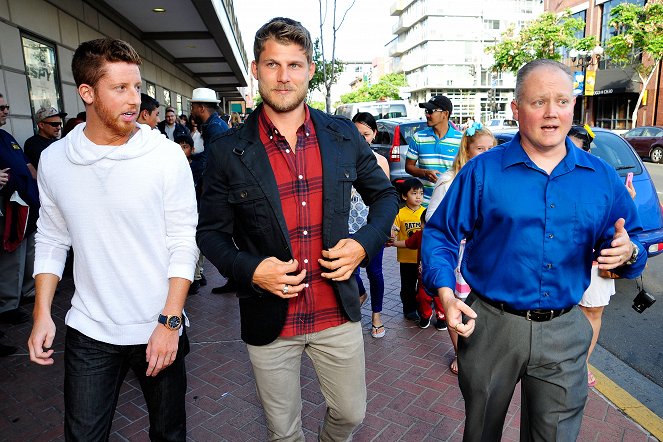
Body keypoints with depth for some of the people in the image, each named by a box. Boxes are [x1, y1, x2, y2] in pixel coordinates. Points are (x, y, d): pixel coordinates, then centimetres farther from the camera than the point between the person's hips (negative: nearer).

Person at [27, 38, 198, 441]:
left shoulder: (168, 156, -11)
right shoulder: (54, 159, -1)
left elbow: (183, 244, -10)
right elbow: (51, 240, 9)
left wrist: (169, 322, -14)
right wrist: (42, 313, 2)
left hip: (158, 330, -2)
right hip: (88, 331, 2)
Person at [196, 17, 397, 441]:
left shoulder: (344, 135, -4)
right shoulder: (228, 151, -9)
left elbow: (384, 194, 9)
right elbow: (211, 232, -1)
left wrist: (364, 243, -9)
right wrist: (249, 269, -19)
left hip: (338, 314, 2)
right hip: (270, 322, -1)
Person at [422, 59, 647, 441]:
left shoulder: (602, 177, 2)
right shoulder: (482, 171, -7)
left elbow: (630, 240, 10)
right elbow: (441, 234, -5)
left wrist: (628, 253, -14)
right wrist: (445, 291, -19)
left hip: (564, 334, 2)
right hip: (491, 325, -2)